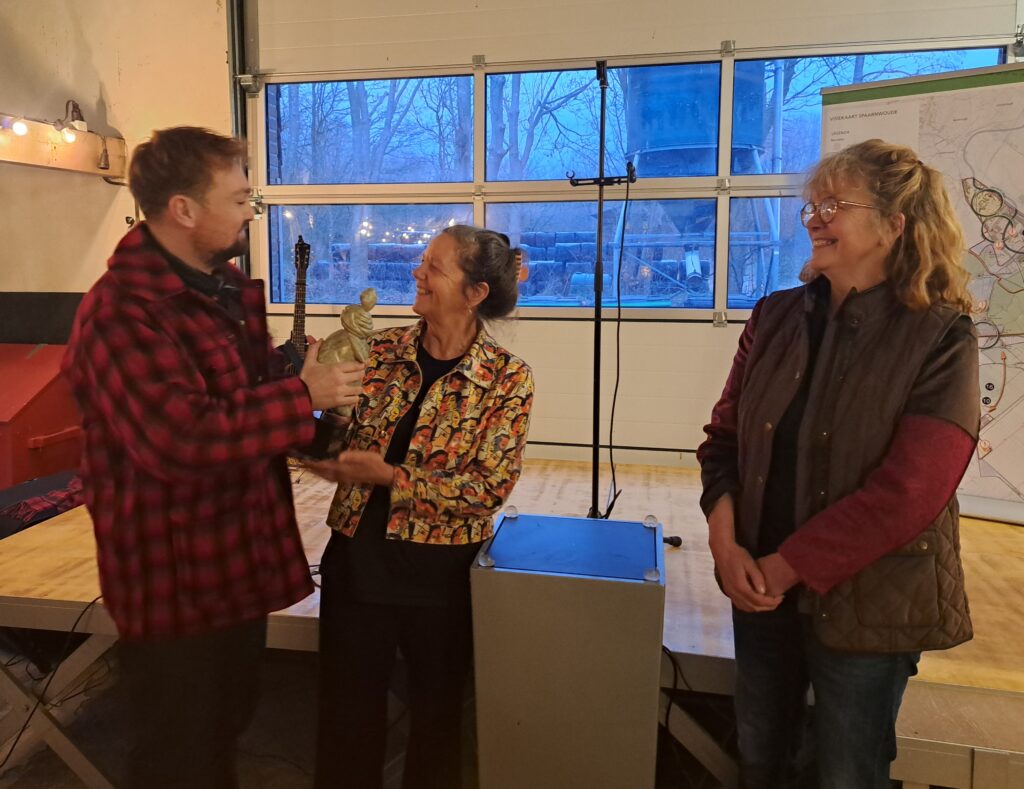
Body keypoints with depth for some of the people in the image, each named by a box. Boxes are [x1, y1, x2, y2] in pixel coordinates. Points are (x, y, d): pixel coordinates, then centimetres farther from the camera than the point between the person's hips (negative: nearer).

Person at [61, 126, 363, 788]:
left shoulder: (230, 286, 9)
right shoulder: (122, 311, -23)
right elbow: (183, 438, -32)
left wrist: (305, 366, -2)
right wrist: (304, 398, -23)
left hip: (243, 557, 9)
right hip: (176, 577, -8)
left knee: (228, 727, 26)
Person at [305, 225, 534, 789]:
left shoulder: (506, 378, -10)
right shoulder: (380, 349, -1)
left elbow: (488, 489, -15)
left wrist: (389, 476, -19)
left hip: (439, 571, -2)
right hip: (356, 558, 3)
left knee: (436, 712, 18)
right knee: (347, 711, 17)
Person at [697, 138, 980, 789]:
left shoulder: (940, 337, -12)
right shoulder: (777, 316, 2)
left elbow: (907, 492, -19)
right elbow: (724, 435, 3)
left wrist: (785, 566, -17)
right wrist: (725, 540, -12)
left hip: (864, 601, -4)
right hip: (764, 586, 5)